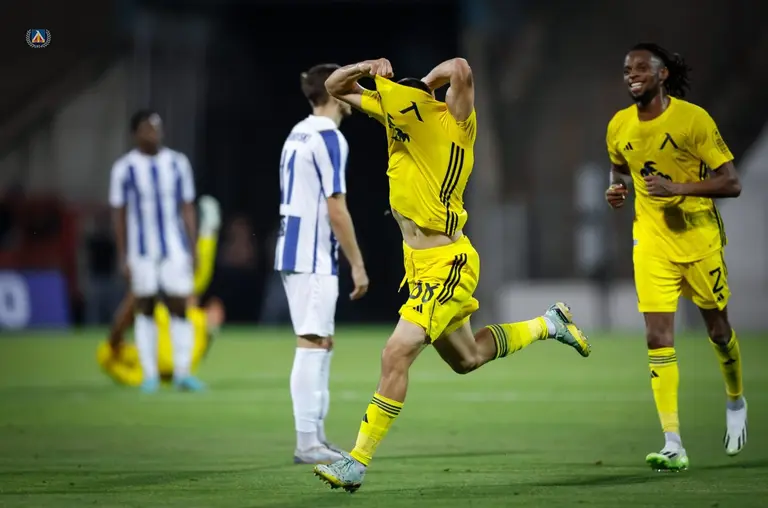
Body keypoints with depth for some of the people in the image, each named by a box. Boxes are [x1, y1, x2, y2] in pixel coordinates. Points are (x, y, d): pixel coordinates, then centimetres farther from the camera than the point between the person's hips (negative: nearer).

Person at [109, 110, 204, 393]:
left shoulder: (177, 163, 6)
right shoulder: (124, 168, 0)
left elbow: (188, 209, 9)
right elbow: (119, 215, 2)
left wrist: (193, 250, 4)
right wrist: (123, 257, -1)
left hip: (176, 250, 1)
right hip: (142, 252, -1)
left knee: (179, 309, -2)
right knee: (145, 310, 3)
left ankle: (182, 372, 2)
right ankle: (149, 375, 8)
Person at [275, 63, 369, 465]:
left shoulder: (297, 135, 16)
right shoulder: (328, 138, -13)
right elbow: (336, 209, -17)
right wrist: (357, 264, -12)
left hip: (293, 252, 9)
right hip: (313, 257, -9)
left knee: (321, 342, 14)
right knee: (312, 343, -8)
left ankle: (315, 435, 15)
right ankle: (307, 443, -8)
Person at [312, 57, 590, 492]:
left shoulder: (452, 124, -19)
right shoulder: (395, 112, 0)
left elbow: (460, 69, -38)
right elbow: (336, 87, 8)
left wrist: (429, 82, -18)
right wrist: (367, 69, -11)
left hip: (446, 264, -9)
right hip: (417, 261, 9)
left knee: (397, 354, -16)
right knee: (466, 358, 24)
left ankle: (358, 462, -11)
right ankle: (548, 324, 44)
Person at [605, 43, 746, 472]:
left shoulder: (693, 119, -14)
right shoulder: (620, 126, 1)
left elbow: (732, 183, -15)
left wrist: (677, 188, -26)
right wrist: (616, 191, -1)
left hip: (700, 239, -3)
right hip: (652, 243, 3)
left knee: (717, 328, 12)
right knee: (658, 336, -9)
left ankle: (736, 402, 43)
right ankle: (674, 446, -11)